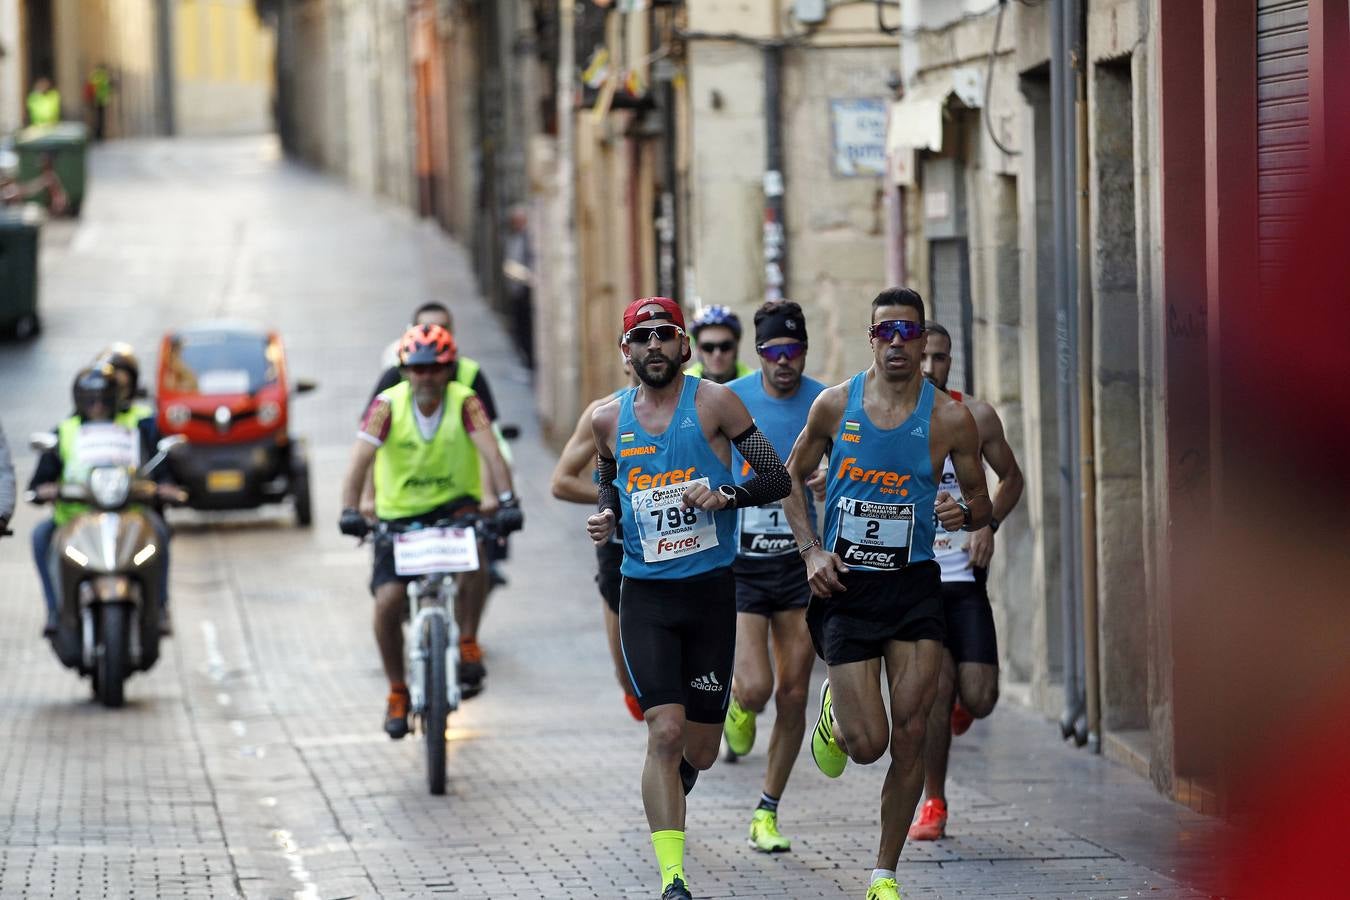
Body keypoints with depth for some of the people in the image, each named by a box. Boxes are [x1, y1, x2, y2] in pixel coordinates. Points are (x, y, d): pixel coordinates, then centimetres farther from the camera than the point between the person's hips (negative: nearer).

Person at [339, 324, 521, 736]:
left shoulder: (464, 402, -13)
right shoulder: (388, 404, -13)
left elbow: (490, 452, -24)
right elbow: (360, 460, -20)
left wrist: (506, 500, -40)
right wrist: (350, 510, -35)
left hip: (452, 505, -1)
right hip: (399, 515, 1)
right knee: (388, 602, -14)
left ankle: (467, 647, -17)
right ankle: (397, 694, 8)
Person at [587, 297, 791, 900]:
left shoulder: (713, 402, -3)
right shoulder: (609, 419, 5)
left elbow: (777, 478, -2)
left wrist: (728, 495, -20)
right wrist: (606, 517, 4)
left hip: (712, 590, 0)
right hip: (645, 594, 0)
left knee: (699, 750, 7)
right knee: (666, 732, -16)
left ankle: (667, 791, 44)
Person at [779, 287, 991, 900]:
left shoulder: (950, 418, -3)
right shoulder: (835, 405, -2)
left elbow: (980, 501, 7)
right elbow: (793, 476, 12)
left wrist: (963, 513, -18)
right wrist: (812, 550, -1)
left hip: (913, 589, 0)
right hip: (845, 587, 0)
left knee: (910, 737, -4)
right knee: (867, 744, -7)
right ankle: (835, 712, 31)